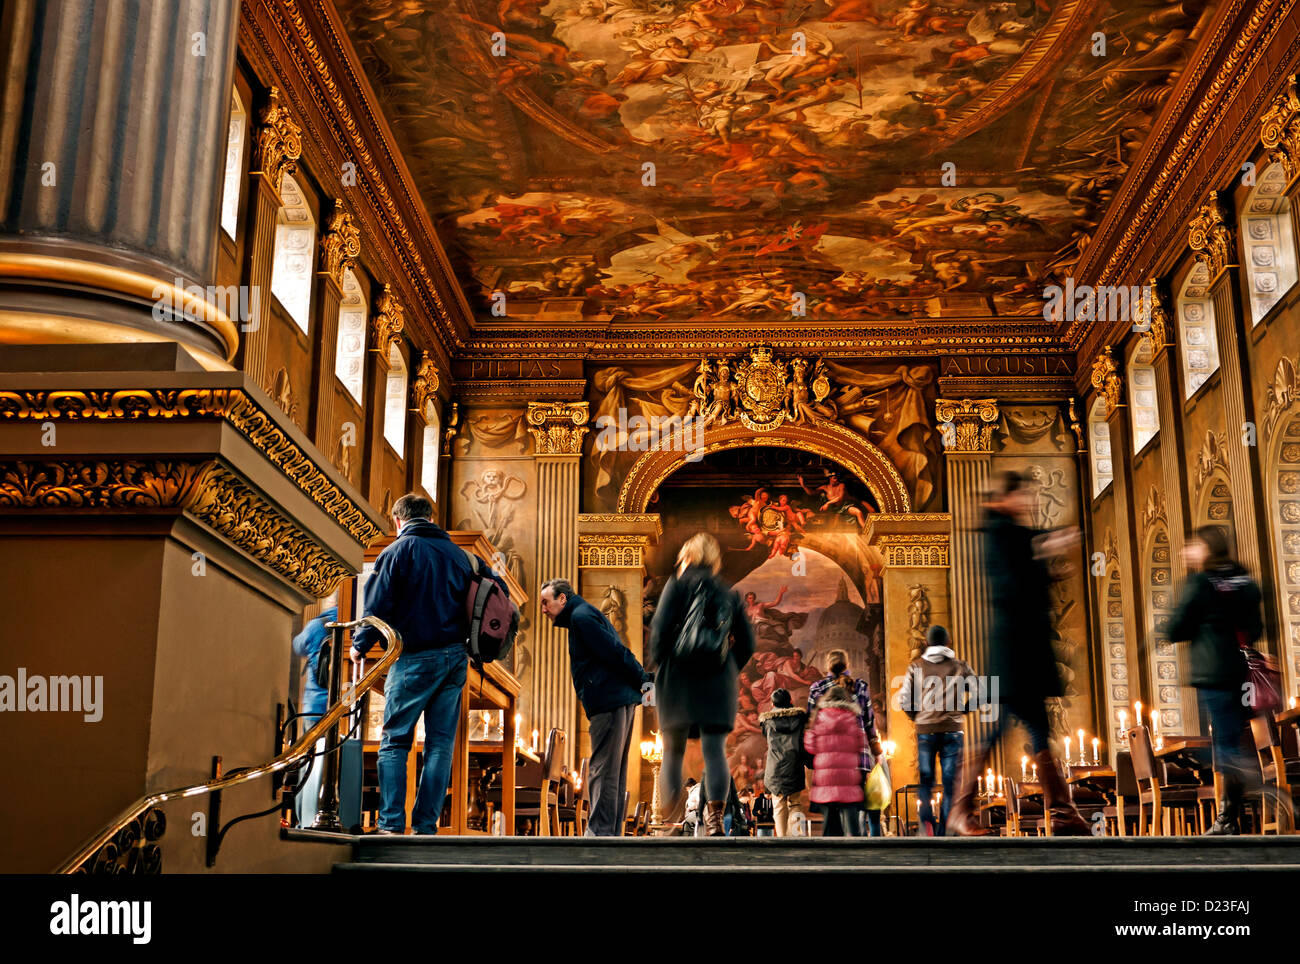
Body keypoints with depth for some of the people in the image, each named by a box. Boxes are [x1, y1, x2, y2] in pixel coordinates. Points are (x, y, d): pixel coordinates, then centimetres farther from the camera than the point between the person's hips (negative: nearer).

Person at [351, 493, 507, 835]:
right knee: (440, 743, 5)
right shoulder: (458, 553, 13)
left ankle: (392, 823, -5)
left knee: (394, 742, 1)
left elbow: (379, 605, -7)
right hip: (455, 658, 5)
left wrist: (359, 646, 7)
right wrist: (473, 639, 21)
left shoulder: (396, 551, -2)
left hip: (415, 657, -4)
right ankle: (426, 825, 4)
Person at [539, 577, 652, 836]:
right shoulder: (588, 614, 25)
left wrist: (642, 682, -8)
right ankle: (613, 833, 13)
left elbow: (615, 652, -14)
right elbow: (618, 652, 21)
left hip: (608, 703, -10)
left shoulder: (580, 616, -7)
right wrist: (645, 681, 11)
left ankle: (599, 833, -11)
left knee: (603, 773, -10)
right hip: (622, 702, 10)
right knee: (615, 774, 10)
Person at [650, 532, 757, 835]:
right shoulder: (730, 595, 12)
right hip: (719, 682, 2)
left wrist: (659, 663, 3)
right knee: (715, 749, 0)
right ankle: (715, 815, -10)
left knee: (673, 745, 9)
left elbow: (660, 627, -10)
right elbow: (747, 643, 9)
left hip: (679, 677, -2)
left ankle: (669, 811, 5)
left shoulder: (678, 583, 2)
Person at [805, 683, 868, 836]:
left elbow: (810, 746, 4)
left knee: (830, 827, 8)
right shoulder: (853, 718, 5)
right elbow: (861, 747, 6)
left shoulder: (820, 717, 5)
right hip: (849, 779, -1)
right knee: (851, 825, -1)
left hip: (824, 779, 1)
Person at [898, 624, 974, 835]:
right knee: (950, 782, 5)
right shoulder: (959, 666, 4)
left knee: (925, 780, 9)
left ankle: (927, 820, -14)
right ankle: (943, 832, -1)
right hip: (953, 730, 0)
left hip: (925, 730, 0)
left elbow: (904, 699, -1)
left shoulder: (917, 666, 3)